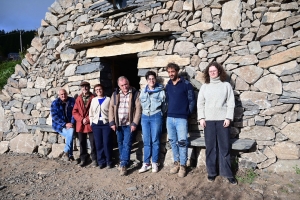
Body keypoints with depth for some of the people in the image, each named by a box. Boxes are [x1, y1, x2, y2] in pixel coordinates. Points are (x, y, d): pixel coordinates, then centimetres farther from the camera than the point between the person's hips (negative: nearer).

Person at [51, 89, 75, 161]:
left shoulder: (72, 101, 2)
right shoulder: (55, 103, -3)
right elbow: (55, 116, -10)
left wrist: (72, 123, -16)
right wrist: (65, 124, -20)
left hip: (70, 124, 2)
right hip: (59, 125, -2)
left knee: (71, 131, -30)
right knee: (70, 135, -26)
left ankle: (66, 152, -19)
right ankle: (70, 155, -14)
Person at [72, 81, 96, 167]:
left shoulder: (93, 98, -2)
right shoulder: (78, 99, 11)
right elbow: (74, 112, 6)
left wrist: (88, 119, -12)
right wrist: (81, 119, -8)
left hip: (91, 124, -4)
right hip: (80, 125, 4)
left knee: (93, 143, 1)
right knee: (82, 143, 11)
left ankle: (94, 159, 14)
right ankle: (83, 159, 23)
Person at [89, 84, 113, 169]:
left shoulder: (108, 99, 4)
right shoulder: (93, 100, 13)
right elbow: (91, 112, 14)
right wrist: (91, 123, 6)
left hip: (106, 123, -3)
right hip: (96, 124, 3)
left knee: (107, 143, -4)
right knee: (98, 143, 4)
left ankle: (108, 162, 9)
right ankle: (101, 162, 16)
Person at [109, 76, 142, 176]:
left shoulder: (135, 93, -5)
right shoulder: (115, 94, 7)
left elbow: (138, 109, -9)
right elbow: (111, 108, 6)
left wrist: (134, 123, -14)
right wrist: (112, 122, -2)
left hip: (129, 124, -4)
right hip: (118, 124, 5)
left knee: (127, 144, -6)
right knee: (120, 144, 14)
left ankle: (123, 165, -2)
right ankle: (123, 162, 28)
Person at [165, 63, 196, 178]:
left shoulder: (186, 84, -4)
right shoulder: (168, 86, 11)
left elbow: (192, 100, -2)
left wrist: (187, 113, -3)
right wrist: (168, 112, 10)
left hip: (181, 118, -5)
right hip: (169, 118, 5)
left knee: (182, 142, -3)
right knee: (173, 142, 12)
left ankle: (183, 165, 10)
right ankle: (176, 163, 25)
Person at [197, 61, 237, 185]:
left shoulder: (226, 85, 6)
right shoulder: (204, 87, 10)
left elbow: (231, 103, 2)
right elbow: (200, 103, 7)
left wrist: (228, 118, -6)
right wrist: (201, 118, -2)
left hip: (222, 120, -1)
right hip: (208, 120, 1)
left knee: (224, 147, 2)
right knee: (210, 147, 5)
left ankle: (228, 173, 11)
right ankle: (211, 172, 15)